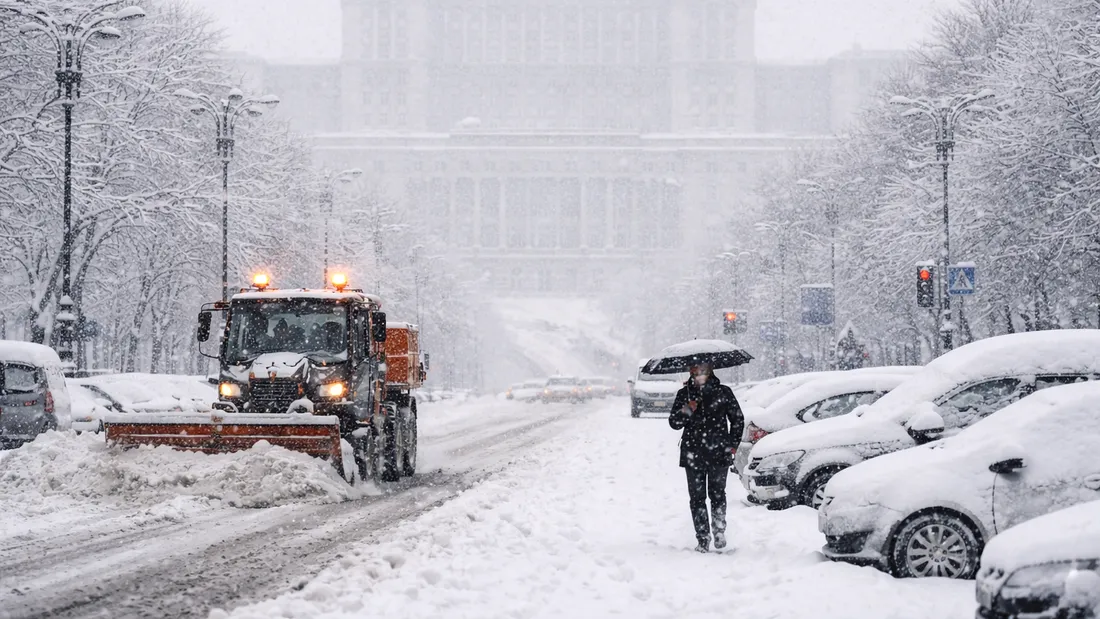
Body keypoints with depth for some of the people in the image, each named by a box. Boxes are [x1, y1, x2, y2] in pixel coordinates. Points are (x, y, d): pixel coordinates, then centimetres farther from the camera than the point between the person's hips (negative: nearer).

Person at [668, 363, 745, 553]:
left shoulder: (723, 392, 2)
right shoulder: (684, 394, 6)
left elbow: (737, 419, 10)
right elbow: (674, 423, 5)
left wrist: (733, 444, 4)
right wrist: (685, 412, -15)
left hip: (718, 453, -1)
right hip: (693, 454, 1)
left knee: (717, 494, 7)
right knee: (697, 497, 0)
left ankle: (719, 531, 26)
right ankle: (703, 539, 4)